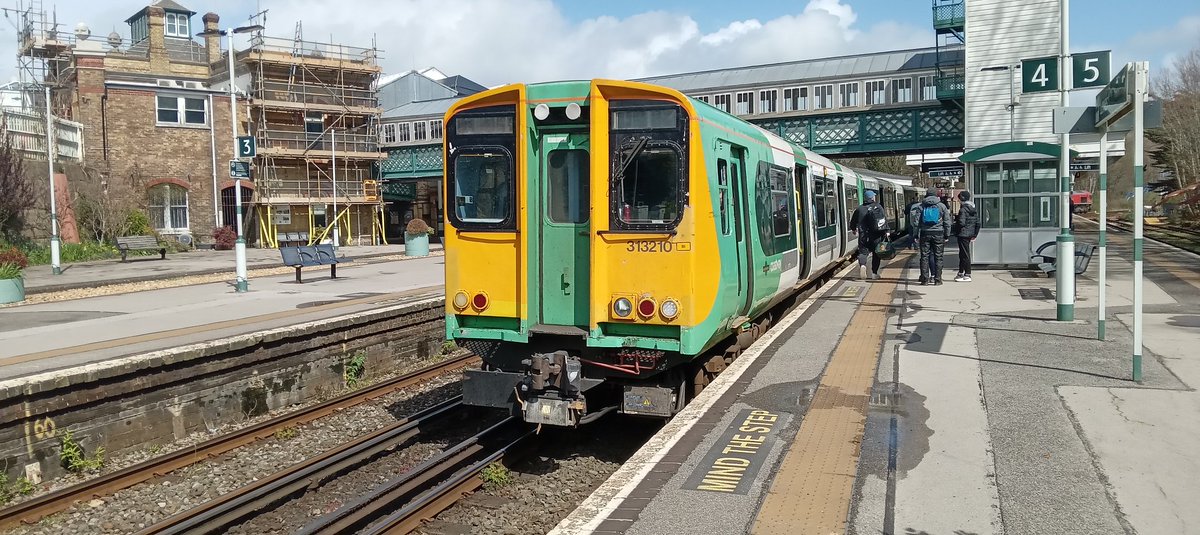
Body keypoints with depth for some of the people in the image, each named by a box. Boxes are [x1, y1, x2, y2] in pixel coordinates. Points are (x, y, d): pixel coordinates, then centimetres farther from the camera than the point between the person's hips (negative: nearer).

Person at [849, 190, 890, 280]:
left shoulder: (859, 209, 4)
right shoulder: (878, 207, 2)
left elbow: (853, 222, 12)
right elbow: (885, 219, -6)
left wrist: (854, 229, 31)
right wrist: (887, 231, -2)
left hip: (863, 235, 0)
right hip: (876, 236, 0)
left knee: (863, 251, 4)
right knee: (876, 253, 11)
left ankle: (862, 265, -26)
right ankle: (874, 273, 13)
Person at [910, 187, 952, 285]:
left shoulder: (921, 206, 3)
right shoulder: (942, 206, 3)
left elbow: (916, 222, 0)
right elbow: (947, 222, 4)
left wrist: (916, 235, 3)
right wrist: (947, 235, 9)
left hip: (925, 234, 1)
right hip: (938, 234, 0)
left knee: (925, 256, 4)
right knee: (938, 256, 4)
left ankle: (925, 278, 3)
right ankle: (937, 279, 4)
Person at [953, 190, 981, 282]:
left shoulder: (963, 209, -15)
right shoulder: (974, 209, 12)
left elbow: (961, 223, -23)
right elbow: (978, 223, 13)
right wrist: (975, 235, 17)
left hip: (963, 234, -9)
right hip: (970, 234, 9)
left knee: (965, 254, -4)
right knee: (962, 254, 18)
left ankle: (967, 275, -1)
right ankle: (961, 273, 27)